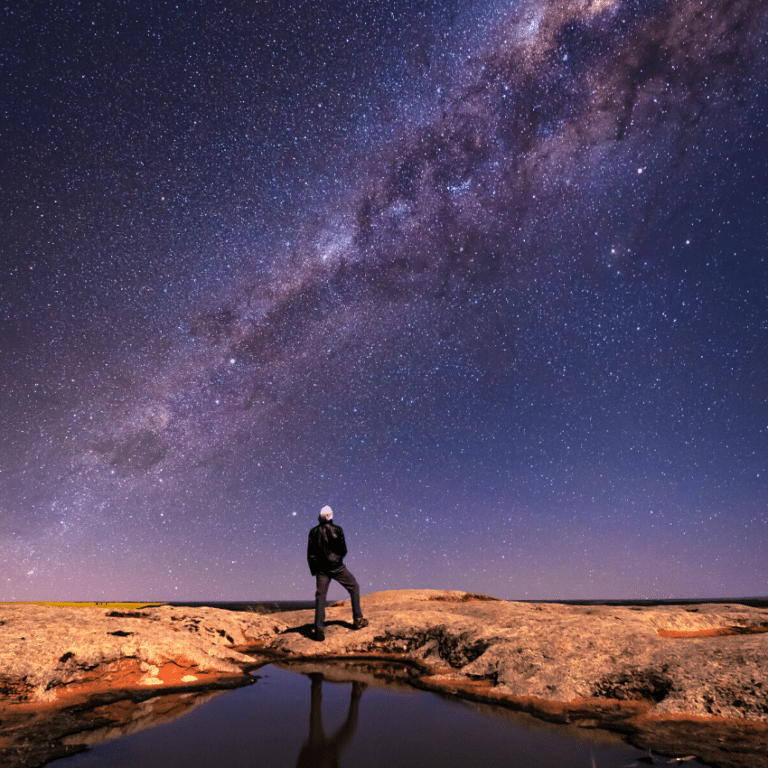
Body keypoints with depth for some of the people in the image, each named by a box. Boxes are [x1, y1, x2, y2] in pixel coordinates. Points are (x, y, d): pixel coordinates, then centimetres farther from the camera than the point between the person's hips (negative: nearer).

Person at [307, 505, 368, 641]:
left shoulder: (314, 532, 3)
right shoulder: (336, 529, -7)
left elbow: (310, 554, 5)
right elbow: (343, 550, -4)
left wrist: (314, 571, 16)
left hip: (321, 568, 3)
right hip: (337, 567, -2)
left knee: (320, 596, 6)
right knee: (354, 587, 15)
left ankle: (319, 630, -5)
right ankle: (357, 619, 16)